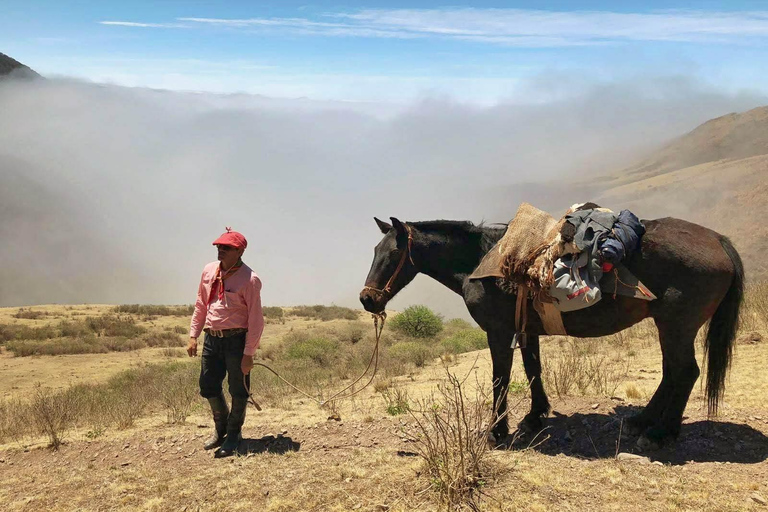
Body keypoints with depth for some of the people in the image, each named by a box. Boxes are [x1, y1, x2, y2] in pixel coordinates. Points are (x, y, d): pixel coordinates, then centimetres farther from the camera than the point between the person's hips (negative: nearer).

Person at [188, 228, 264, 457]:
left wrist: (248, 354, -15)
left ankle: (233, 435, 25)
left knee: (238, 391, 5)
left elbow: (255, 319, -13)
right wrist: (193, 336, 10)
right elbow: (200, 305, 15)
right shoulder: (209, 271, 5)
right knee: (208, 387, 12)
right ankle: (221, 427, 36)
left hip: (236, 340, -6)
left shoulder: (249, 279, -14)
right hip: (212, 338, 6)